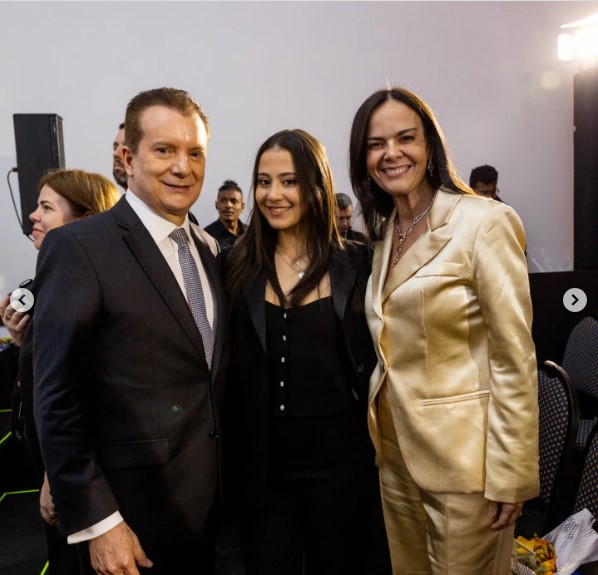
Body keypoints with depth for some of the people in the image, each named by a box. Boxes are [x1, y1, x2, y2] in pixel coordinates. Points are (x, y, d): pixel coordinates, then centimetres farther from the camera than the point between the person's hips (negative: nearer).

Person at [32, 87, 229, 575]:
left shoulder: (209, 248, 5)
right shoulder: (78, 247, -16)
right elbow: (57, 401, -17)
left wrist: (227, 474, 9)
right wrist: (95, 522, -16)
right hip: (132, 509, -6)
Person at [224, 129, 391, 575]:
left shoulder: (358, 263, -5)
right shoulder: (239, 266, -1)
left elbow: (376, 359, -1)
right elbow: (230, 366, 2)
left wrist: (378, 445, -2)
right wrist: (231, 452, -1)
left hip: (340, 455, -1)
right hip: (260, 459, 1)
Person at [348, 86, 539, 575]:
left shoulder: (485, 222, -15)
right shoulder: (383, 231, 6)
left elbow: (514, 360, -15)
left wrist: (511, 475, -14)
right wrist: (378, 432, 12)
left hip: (462, 456, -6)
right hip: (395, 451, 7)